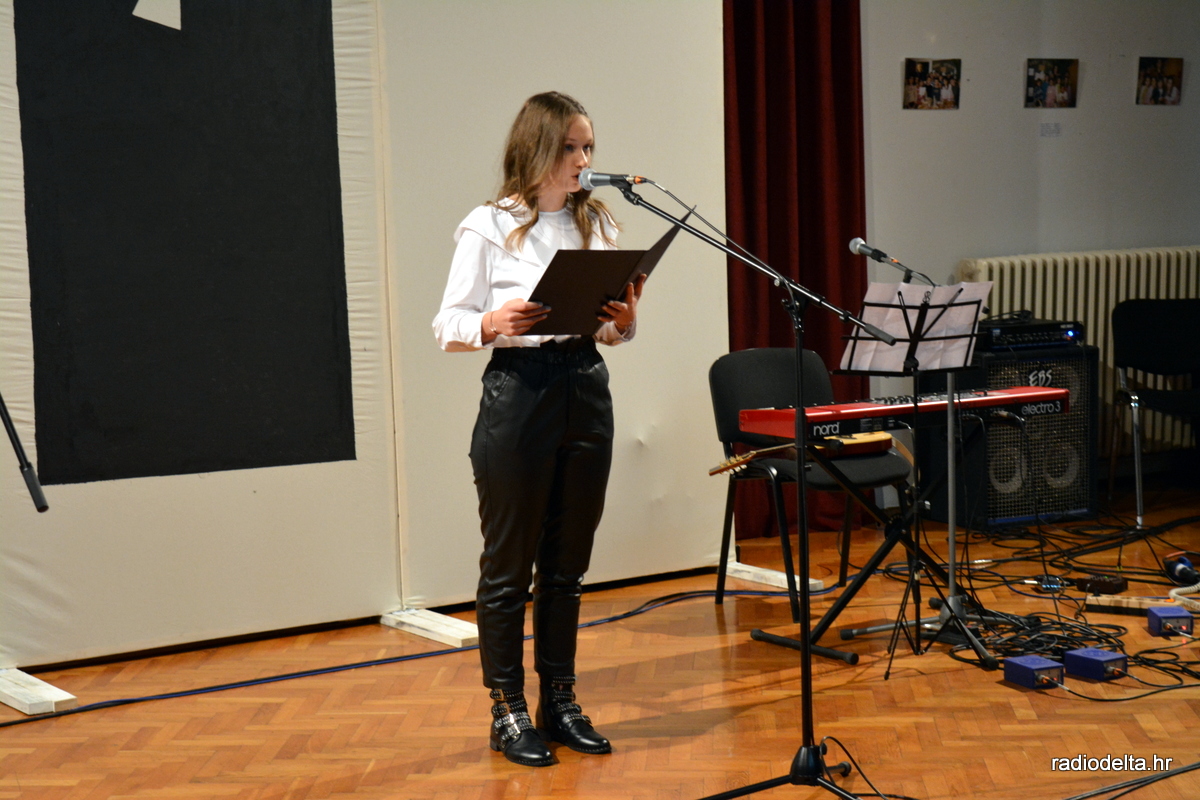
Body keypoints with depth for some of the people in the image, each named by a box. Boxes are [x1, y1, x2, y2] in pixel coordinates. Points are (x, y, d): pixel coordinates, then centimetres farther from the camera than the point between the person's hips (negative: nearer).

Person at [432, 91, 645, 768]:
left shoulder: (598, 224, 10)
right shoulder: (489, 228, -4)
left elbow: (612, 327, 15)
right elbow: (448, 328, -5)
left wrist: (625, 323, -8)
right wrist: (494, 323, -25)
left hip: (587, 391, 5)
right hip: (518, 390, -5)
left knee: (568, 562, 12)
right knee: (510, 564, 4)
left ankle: (561, 700, 23)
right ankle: (508, 711, 14)